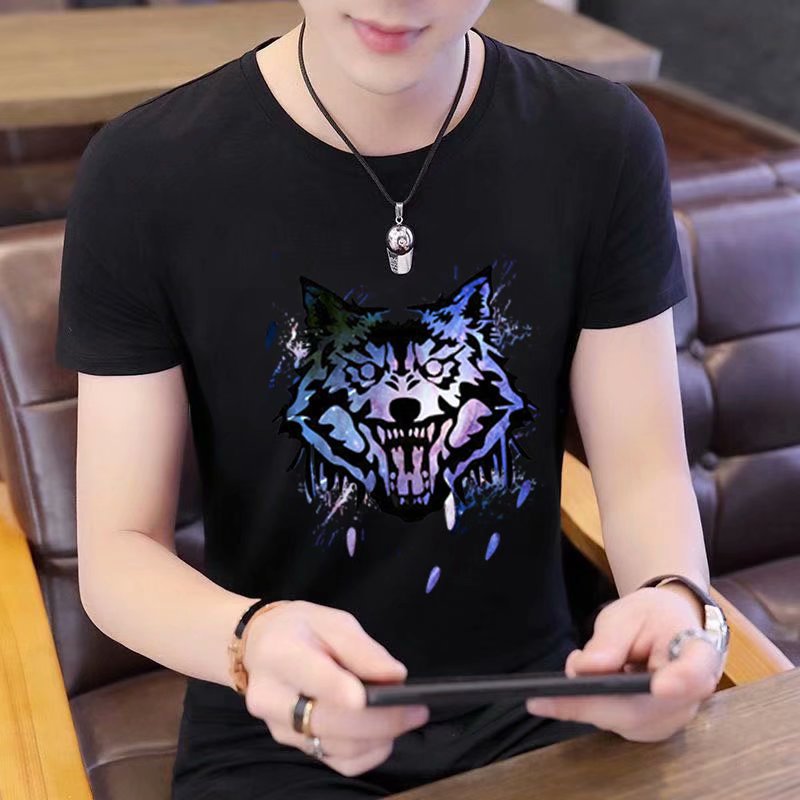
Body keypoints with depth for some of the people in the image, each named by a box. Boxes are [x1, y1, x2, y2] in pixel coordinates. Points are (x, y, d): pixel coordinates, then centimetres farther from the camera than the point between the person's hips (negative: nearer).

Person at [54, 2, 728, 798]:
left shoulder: (603, 141, -9)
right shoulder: (142, 173, -15)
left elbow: (644, 469, -4)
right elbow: (117, 551, -11)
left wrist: (671, 598, -26)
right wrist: (251, 640, -32)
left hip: (533, 705, 2)